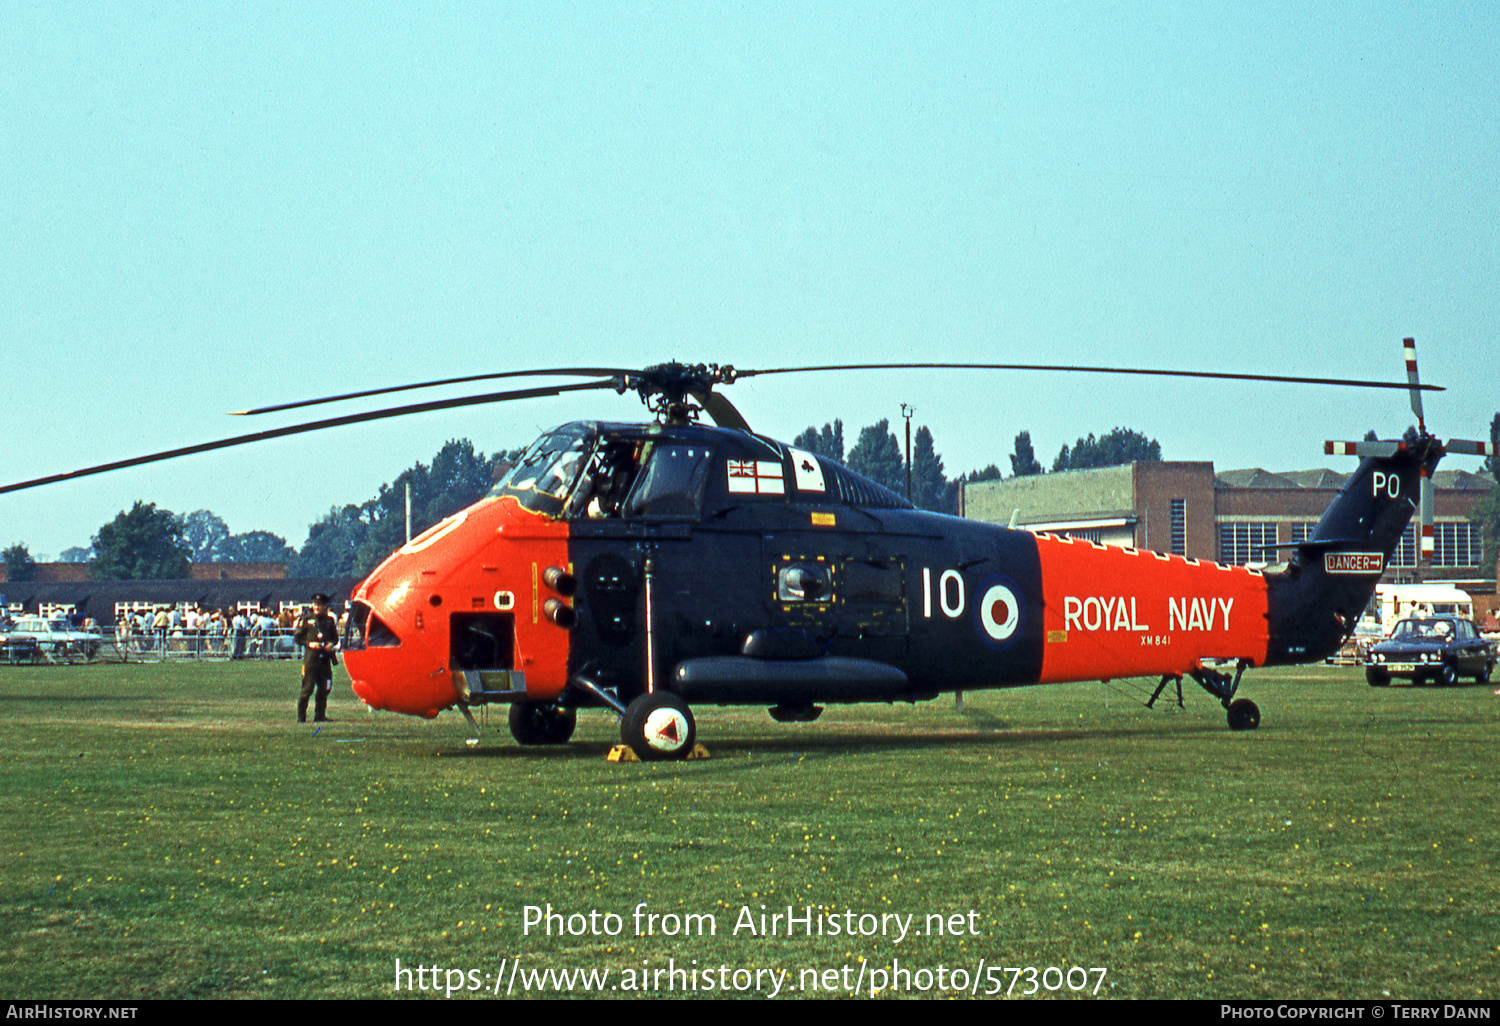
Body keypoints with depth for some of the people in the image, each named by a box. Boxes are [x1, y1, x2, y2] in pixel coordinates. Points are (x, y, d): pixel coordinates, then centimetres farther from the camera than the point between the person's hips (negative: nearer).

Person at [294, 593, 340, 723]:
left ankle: (320, 715, 14)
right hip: (310, 657, -4)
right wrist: (309, 644, -12)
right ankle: (301, 716, 1)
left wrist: (332, 644, 0)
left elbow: (335, 637, 21)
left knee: (325, 688, 4)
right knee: (307, 688, -6)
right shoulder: (306, 619, 2)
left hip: (325, 658, 4)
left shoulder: (329, 620, 12)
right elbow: (297, 637, 3)